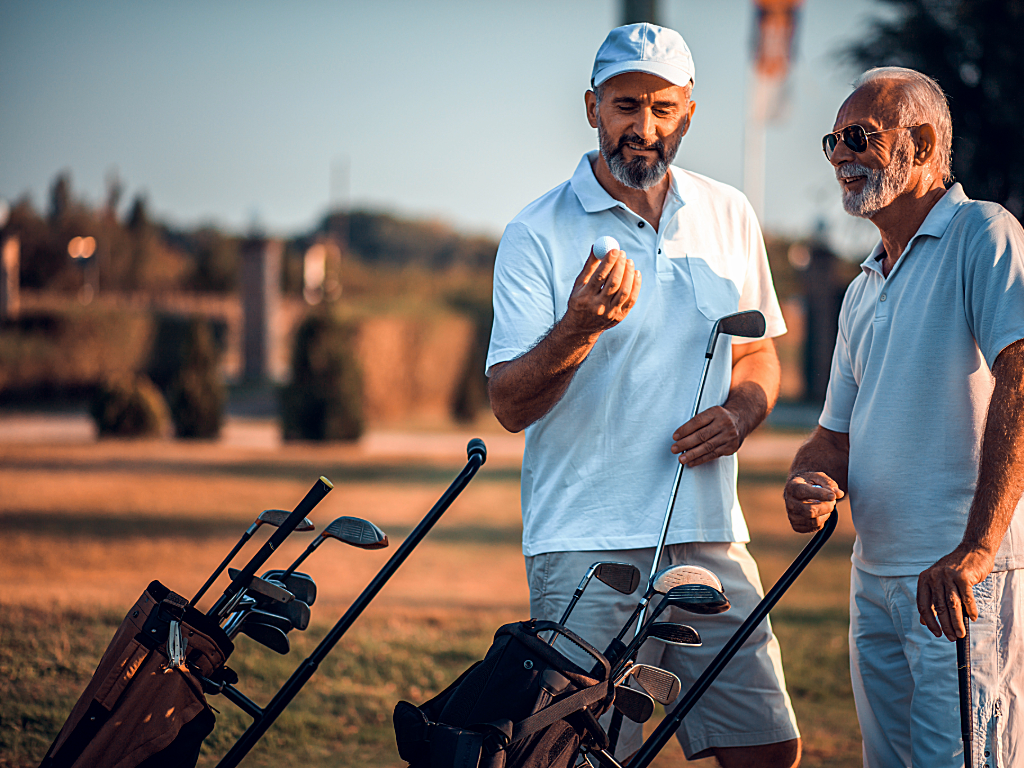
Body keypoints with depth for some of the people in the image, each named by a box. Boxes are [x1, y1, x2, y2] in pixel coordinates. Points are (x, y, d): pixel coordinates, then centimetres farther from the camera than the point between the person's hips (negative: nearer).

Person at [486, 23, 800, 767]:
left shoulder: (729, 216, 10)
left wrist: (739, 413, -2)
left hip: (711, 538, 4)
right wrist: (579, 328, -28)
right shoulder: (538, 234, -3)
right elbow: (509, 404, -9)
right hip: (587, 548, -4)